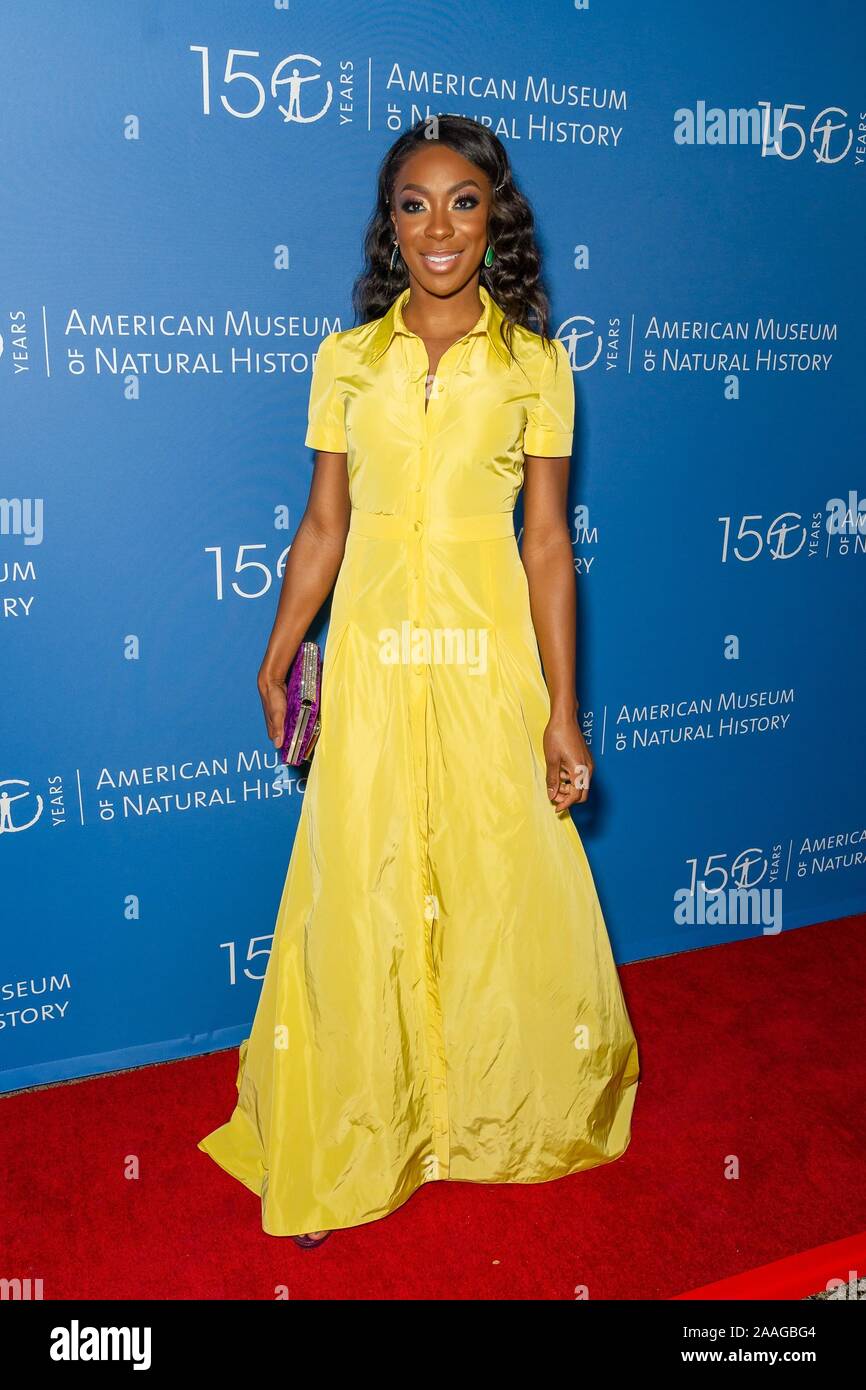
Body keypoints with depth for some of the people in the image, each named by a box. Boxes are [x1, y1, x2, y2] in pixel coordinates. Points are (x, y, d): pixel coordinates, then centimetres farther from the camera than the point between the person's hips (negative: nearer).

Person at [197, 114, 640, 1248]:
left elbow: (548, 540, 0)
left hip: (490, 657, 0)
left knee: (504, 890, 8)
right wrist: (276, 661, 9)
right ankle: (357, 1144, 27)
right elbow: (323, 526, 8)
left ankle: (500, 1112, 36)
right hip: (372, 656, 1)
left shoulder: (536, 362, 2)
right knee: (364, 903, 6)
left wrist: (561, 710, -3)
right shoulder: (347, 358, 5)